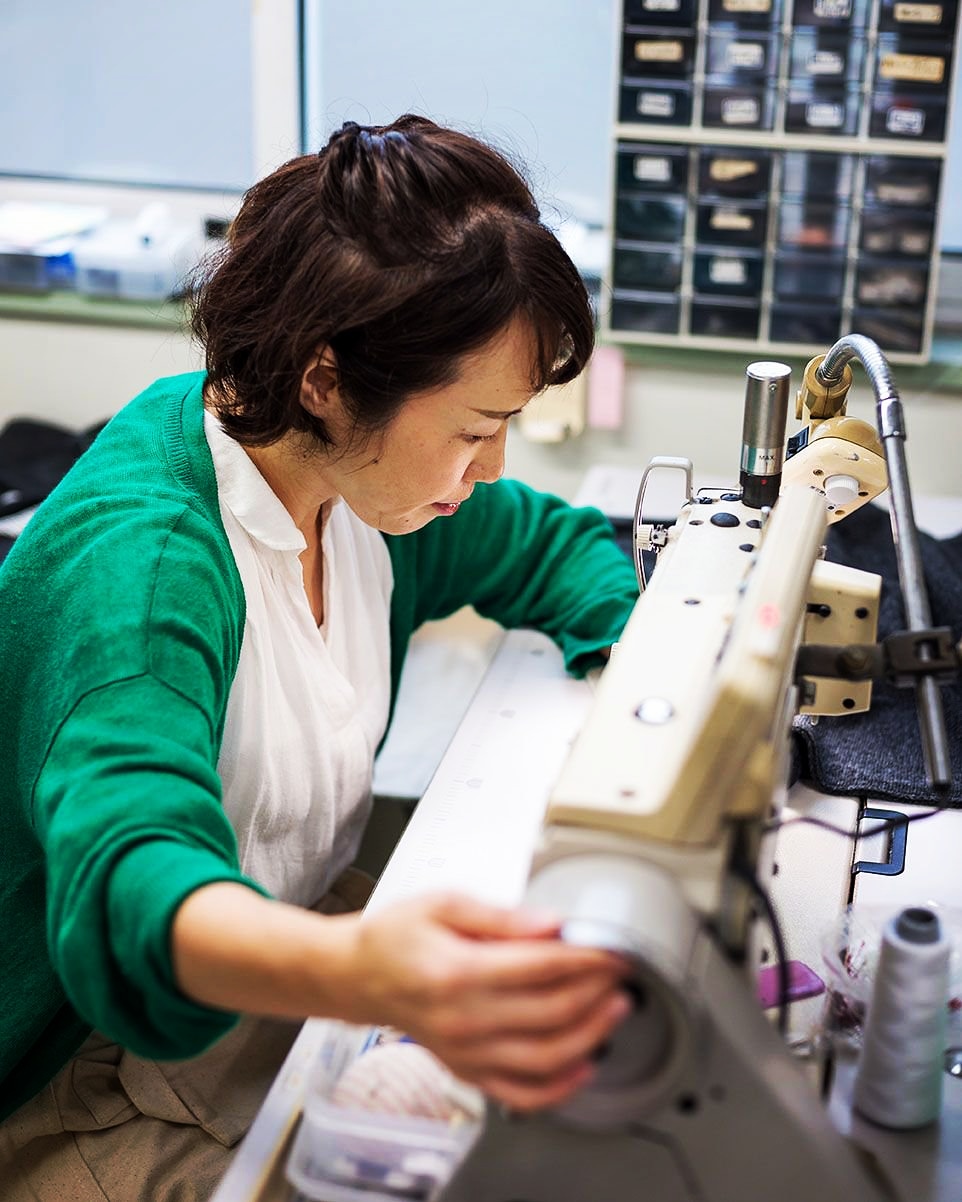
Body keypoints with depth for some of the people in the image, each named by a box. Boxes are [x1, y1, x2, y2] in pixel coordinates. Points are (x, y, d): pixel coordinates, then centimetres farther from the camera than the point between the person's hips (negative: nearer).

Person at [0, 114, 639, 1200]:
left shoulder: (362, 464, -5)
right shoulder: (133, 558, -28)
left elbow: (560, 548, 11)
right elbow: (129, 873, -43)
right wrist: (354, 972, -64)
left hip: (304, 924, 7)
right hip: (101, 1082, -6)